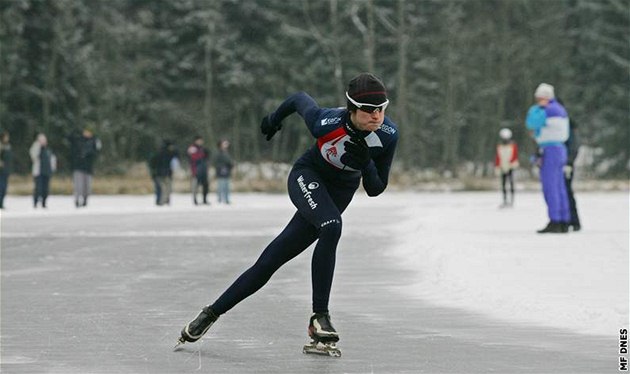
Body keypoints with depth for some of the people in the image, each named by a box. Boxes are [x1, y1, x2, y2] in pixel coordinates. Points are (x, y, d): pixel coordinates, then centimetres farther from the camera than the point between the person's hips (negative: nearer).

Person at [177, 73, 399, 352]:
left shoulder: (388, 135, -22)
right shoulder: (326, 122, -30)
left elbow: (376, 189, -11)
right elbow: (300, 99, -6)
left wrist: (366, 165, -32)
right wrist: (274, 118, 14)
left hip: (341, 192, 3)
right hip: (307, 176, -3)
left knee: (271, 261, -1)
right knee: (331, 227, -34)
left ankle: (213, 311, 10)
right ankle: (319, 317, -25)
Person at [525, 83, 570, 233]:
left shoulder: (548, 110, -14)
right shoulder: (560, 109, 17)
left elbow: (531, 122, -14)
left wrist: (535, 108, 2)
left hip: (550, 151, -10)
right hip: (560, 149, 10)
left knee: (549, 188, -11)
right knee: (559, 188, 9)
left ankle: (554, 222, -15)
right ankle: (564, 223, 9)